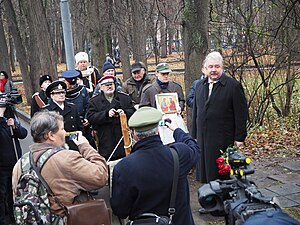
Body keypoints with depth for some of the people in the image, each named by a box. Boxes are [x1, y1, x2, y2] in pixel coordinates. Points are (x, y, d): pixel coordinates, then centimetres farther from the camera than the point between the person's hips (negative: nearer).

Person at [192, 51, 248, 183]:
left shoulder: (233, 86, -5)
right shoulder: (200, 86, 13)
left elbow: (241, 114, -5)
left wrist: (239, 138, -8)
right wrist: (194, 136, 15)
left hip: (223, 140, -5)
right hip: (202, 139, 5)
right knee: (205, 171, 8)